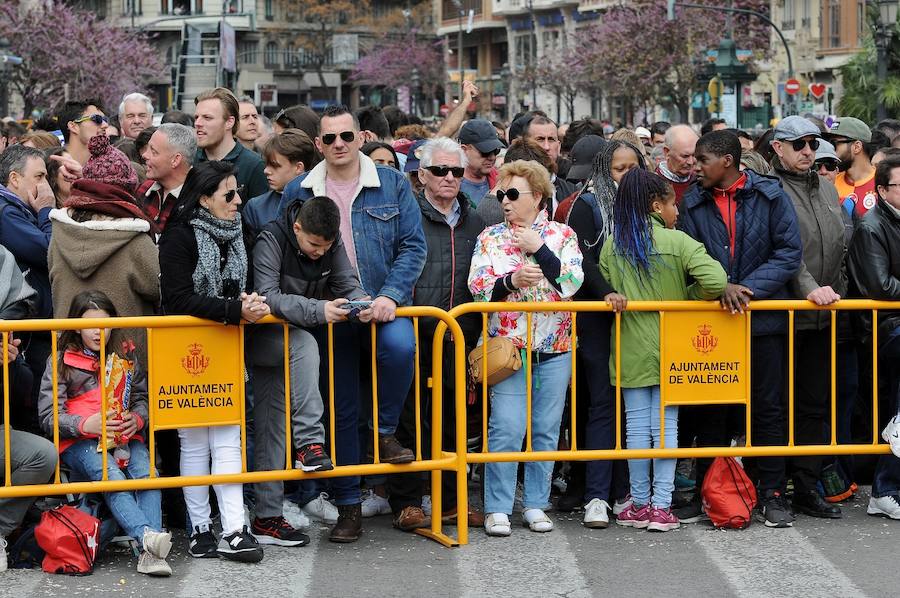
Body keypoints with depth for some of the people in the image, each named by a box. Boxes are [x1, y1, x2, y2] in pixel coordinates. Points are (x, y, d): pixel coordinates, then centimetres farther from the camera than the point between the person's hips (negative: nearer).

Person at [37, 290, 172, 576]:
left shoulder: (125, 356, 18)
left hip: (125, 436, 3)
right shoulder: (61, 362, 6)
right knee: (113, 478, -32)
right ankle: (146, 536, -51)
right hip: (80, 441, -3)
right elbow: (48, 415, -1)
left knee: (147, 474, -27)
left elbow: (143, 397, 19)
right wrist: (85, 424, -19)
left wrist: (137, 418, -6)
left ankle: (150, 555, -39)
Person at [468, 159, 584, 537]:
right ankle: (497, 508, -2)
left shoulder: (562, 235, 5)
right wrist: (512, 281, -18)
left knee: (546, 429, 5)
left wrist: (539, 249, -12)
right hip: (508, 345, -1)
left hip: (554, 348, 1)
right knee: (506, 428, -9)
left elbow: (571, 283, -7)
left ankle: (535, 505, 14)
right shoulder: (490, 237, 7)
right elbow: (477, 287, -2)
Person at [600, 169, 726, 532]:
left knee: (637, 425, 8)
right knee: (666, 425, 4)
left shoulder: (613, 244, -2)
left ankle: (639, 504, 13)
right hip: (669, 349, -2)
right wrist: (686, 297, -4)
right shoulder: (677, 242, -11)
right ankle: (661, 506, 3)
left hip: (630, 351, 2)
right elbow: (716, 281, -20)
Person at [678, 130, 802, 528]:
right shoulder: (693, 203, 6)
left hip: (764, 317, -2)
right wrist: (720, 288, -17)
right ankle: (705, 493, 18)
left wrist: (749, 288, -16)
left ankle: (773, 495, 12)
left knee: (768, 407, 3)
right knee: (709, 409, 8)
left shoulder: (771, 196, -2)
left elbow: (789, 253, -6)